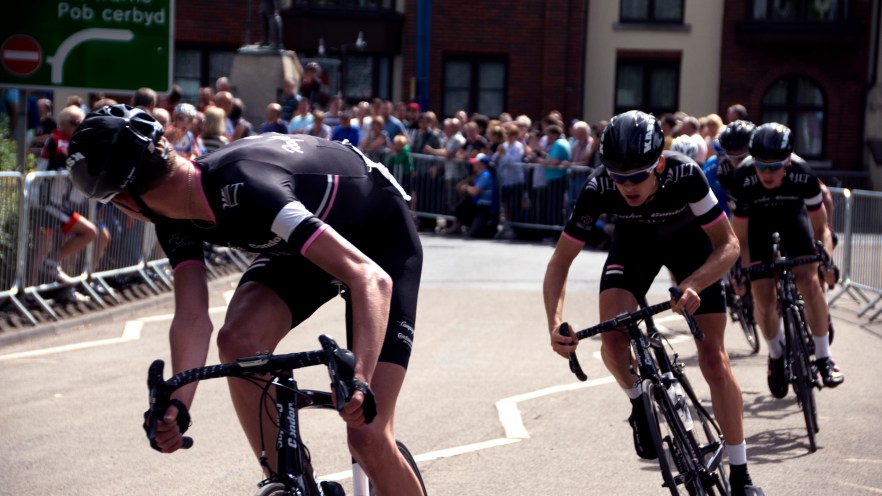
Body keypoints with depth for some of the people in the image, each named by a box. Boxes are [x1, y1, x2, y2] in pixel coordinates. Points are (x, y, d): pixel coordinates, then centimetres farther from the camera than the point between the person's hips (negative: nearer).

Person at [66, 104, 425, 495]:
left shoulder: (244, 190, -39)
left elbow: (371, 278, -44)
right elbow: (192, 317, -20)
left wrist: (359, 379, -55)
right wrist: (178, 404, -37)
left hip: (382, 239, -7)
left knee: (367, 437, -16)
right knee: (238, 341, -22)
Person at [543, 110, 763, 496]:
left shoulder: (684, 175, -38)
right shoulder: (599, 190, -33)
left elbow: (728, 244, -30)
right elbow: (560, 262, -25)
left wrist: (692, 284, -49)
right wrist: (555, 324, -40)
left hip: (690, 239, -1)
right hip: (635, 241, 2)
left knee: (713, 356, -7)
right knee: (613, 339, -22)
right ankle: (639, 404, 11)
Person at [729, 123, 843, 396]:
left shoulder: (803, 176, -33)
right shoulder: (743, 179, -34)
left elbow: (820, 227, -19)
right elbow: (740, 236, -23)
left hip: (792, 213, 0)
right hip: (756, 219, 0)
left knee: (809, 281, -19)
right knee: (763, 296, -11)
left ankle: (823, 358, -6)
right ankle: (776, 356, 16)